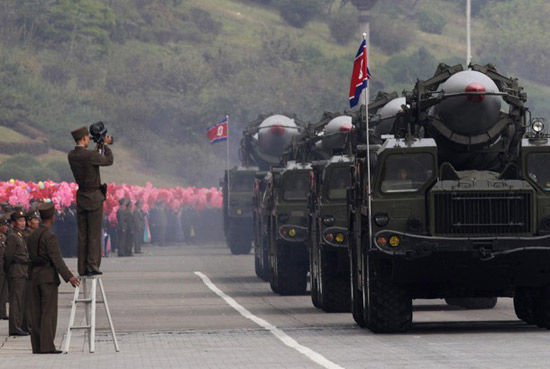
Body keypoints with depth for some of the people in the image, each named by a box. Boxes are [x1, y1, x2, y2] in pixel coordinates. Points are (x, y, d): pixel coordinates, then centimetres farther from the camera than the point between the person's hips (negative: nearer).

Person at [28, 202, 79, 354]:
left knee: (36, 312, 6)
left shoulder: (33, 235, 12)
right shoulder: (50, 236, -13)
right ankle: (47, 346, -9)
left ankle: (37, 346, 6)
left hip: (34, 275, 7)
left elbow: (32, 256, 14)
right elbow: (56, 259, -20)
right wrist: (68, 277, -22)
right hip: (48, 276, -7)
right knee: (49, 312, -6)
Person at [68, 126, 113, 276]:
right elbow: (108, 160, -3)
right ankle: (92, 266, -5)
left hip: (81, 197, 6)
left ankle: (82, 268, 7)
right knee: (95, 234, -2)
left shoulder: (72, 155, 3)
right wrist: (106, 145, 10)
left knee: (82, 235, 8)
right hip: (94, 197, -6)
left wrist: (97, 148, 23)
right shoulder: (90, 155, -18)